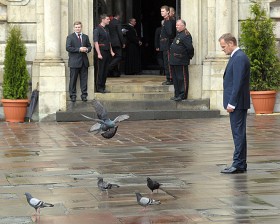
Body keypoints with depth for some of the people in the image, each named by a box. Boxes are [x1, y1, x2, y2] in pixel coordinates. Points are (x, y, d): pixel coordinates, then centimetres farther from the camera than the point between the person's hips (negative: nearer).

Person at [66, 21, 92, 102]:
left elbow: (90, 46, 18)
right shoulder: (70, 37, 1)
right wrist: (79, 49, -17)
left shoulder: (85, 37, 15)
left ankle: (84, 95, 9)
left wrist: (87, 49, -6)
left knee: (84, 79, 4)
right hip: (74, 62, -4)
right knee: (73, 79, 0)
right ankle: (72, 95, 6)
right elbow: (68, 48, -10)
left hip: (84, 62, 4)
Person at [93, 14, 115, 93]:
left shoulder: (106, 29, 16)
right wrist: (99, 54, -19)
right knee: (101, 71, -4)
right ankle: (99, 88, 3)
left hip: (107, 52, 8)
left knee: (105, 71, 9)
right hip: (101, 52, -8)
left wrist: (111, 51, 16)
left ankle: (103, 87, 15)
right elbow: (96, 42, -14)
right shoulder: (97, 29, -9)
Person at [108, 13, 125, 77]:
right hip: (117, 42, -8)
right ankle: (108, 68, -19)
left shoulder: (109, 23, 10)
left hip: (111, 43, 8)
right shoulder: (118, 22, -10)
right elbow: (120, 33, -14)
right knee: (119, 57, -5)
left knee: (115, 57, 13)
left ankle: (115, 72, 12)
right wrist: (123, 43, -8)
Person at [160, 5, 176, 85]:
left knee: (168, 63, -8)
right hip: (165, 45, 10)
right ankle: (169, 79, 16)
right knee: (166, 63, 12)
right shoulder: (166, 21, 16)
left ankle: (170, 79, -7)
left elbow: (170, 33, -23)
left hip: (168, 45, -10)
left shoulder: (169, 21, -14)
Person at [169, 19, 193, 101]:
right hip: (174, 61, 10)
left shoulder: (186, 35, -13)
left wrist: (188, 56, -8)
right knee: (175, 78, 14)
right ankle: (177, 94, 21)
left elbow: (190, 48, -19)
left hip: (181, 62, -10)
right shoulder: (178, 34, 18)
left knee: (182, 78, -4)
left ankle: (182, 95, 1)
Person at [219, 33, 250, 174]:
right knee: (238, 133, 12)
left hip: (238, 103, -11)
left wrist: (231, 103, -21)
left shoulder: (239, 58, -16)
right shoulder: (237, 57, 17)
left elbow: (238, 82, -21)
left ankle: (239, 165, -6)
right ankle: (240, 164, 17)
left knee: (239, 133, -7)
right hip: (236, 103, 11)